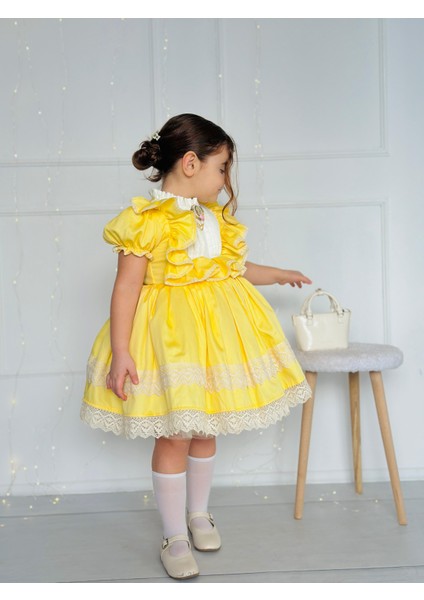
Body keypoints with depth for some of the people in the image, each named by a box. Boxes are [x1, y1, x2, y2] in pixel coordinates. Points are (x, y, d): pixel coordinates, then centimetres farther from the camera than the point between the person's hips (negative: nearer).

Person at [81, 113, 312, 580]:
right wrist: (120, 353, -20)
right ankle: (174, 537, 15)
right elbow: (126, 288, -16)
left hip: (216, 334, 7)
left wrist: (277, 275, 35)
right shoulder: (148, 221, -14)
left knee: (205, 430, 15)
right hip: (168, 339, -7)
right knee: (174, 436, -1)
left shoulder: (215, 218, 10)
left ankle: (198, 514, 35)